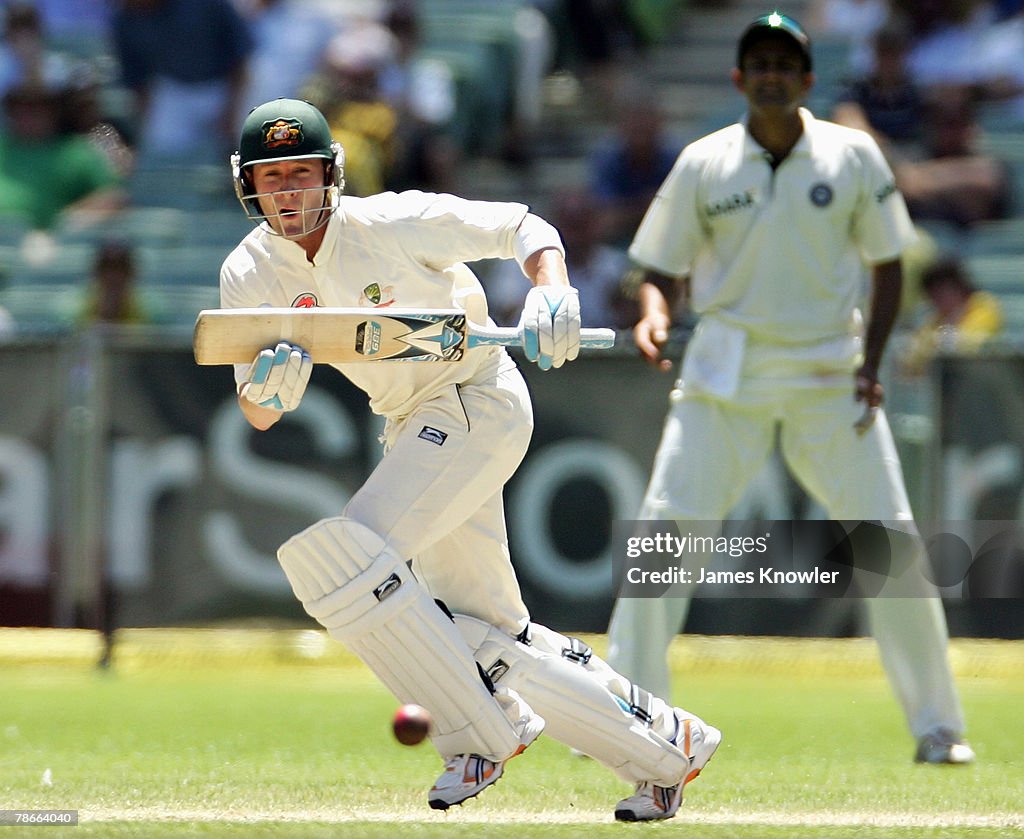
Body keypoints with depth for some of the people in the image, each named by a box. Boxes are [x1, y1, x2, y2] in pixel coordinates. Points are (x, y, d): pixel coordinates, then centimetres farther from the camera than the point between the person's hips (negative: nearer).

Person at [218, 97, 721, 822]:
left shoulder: (392, 223, -18)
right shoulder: (249, 276, -4)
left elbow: (523, 226, -10)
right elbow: (258, 419, -6)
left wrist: (552, 293, -29)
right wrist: (268, 389, -29)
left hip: (480, 401, -7)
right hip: (413, 427, 7)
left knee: (331, 547, -25)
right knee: (487, 640, 10)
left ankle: (480, 733, -16)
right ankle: (663, 744, 23)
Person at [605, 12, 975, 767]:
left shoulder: (853, 157, 0)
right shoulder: (703, 165, 0)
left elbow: (887, 265, 6)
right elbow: (661, 268, 5)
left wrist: (872, 363, -6)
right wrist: (654, 314, -18)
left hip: (830, 380, 0)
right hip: (725, 376, 0)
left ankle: (937, 725, 7)